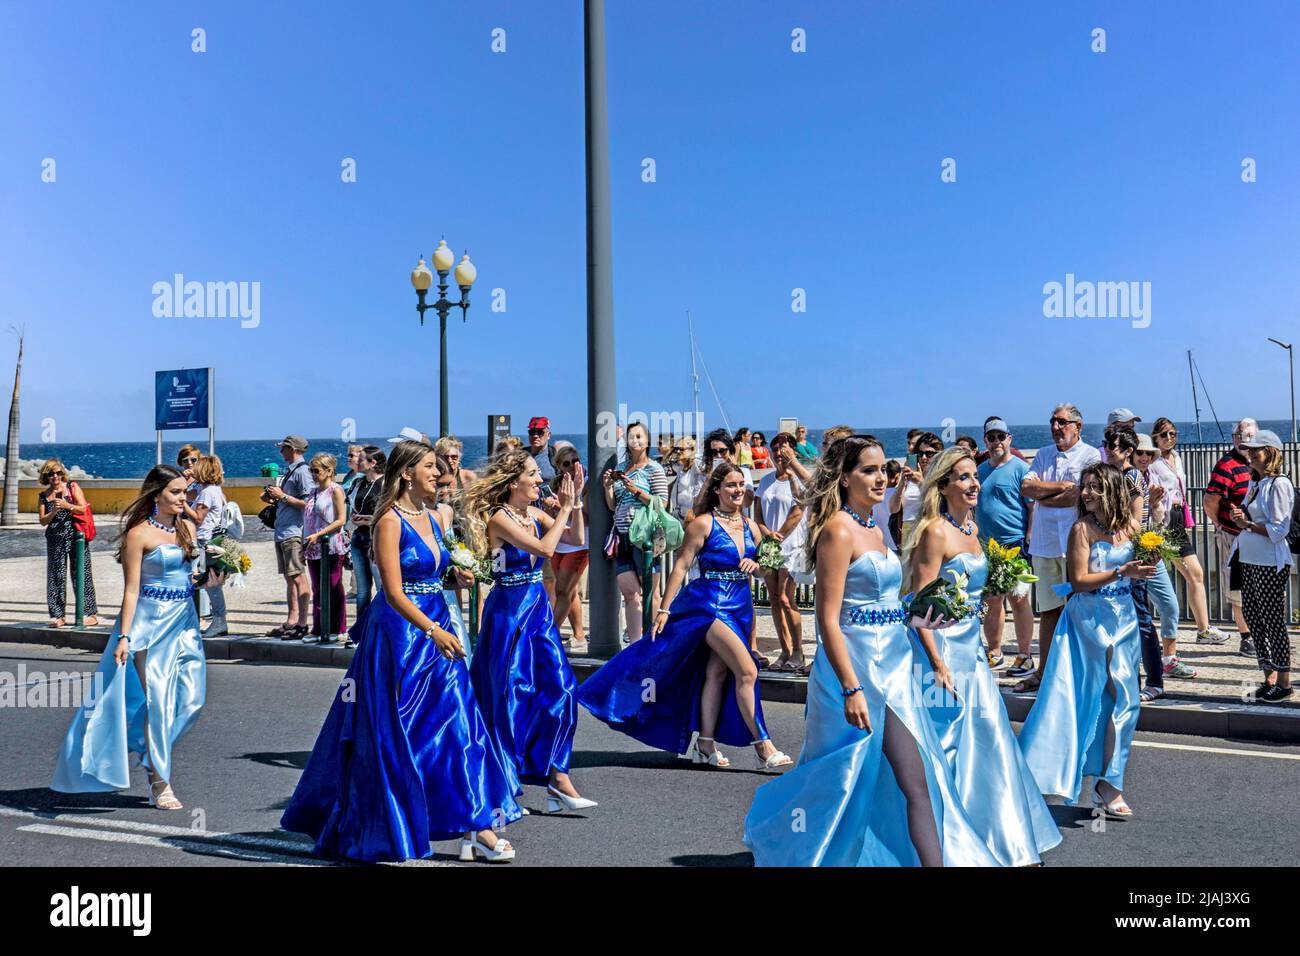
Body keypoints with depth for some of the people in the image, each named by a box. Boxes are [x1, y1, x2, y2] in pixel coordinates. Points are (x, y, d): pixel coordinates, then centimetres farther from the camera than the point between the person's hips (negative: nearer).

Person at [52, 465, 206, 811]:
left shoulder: (187, 527, 10)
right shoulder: (139, 533, -9)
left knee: (192, 700, 2)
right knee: (158, 701, -3)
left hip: (185, 620, 6)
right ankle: (160, 785, 7)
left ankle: (144, 749, 27)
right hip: (151, 622, -6)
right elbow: (131, 589, -10)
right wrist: (124, 636, -15)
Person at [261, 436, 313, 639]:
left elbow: (307, 503, -19)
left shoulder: (302, 471, -11)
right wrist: (274, 499, 11)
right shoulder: (290, 471, 18)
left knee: (298, 578, -9)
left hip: (294, 533, -10)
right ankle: (291, 621, 17)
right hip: (282, 533, 10)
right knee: (289, 579, 12)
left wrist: (283, 496, -14)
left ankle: (302, 624, -8)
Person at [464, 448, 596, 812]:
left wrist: (575, 504, 0)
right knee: (511, 695, 1)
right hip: (509, 610, -7)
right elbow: (545, 548, -26)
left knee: (560, 688, 1)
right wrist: (564, 509, -17)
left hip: (538, 608, 7)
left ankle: (557, 777, 8)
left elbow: (576, 538, 10)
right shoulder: (499, 518, -16)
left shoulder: (534, 513, 6)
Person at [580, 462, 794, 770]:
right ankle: (763, 747, -8)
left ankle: (705, 743, 18)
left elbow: (758, 563, 22)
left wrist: (755, 565, -3)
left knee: (717, 673, 11)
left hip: (740, 606, 7)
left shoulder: (750, 526, 10)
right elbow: (681, 566, -9)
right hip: (709, 603, -7)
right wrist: (664, 609, -13)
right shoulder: (704, 523, -8)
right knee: (747, 671, -14)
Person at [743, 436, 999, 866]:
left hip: (892, 665, 8)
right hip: (860, 668, -8)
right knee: (914, 781, -2)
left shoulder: (873, 530, 13)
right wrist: (851, 688, -23)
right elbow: (828, 619, -18)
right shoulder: (839, 531, -14)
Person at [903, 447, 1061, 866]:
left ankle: (1005, 839, 27)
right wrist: (937, 662, -21)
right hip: (942, 645, -8)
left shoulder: (971, 527, 10)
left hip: (971, 646, 9)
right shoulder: (936, 531, -15)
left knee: (990, 734, 12)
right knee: (946, 741, 0)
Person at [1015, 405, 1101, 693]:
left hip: (1075, 542, -5)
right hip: (1043, 542, 5)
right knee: (1048, 609, 10)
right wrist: (1062, 486, -7)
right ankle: (1043, 672, 15)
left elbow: (1082, 496, -14)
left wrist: (1044, 498, -4)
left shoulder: (1090, 455, -1)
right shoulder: (1043, 455, 16)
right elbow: (1026, 487, 2)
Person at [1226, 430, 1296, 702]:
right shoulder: (1255, 483, 14)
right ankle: (1270, 677, 21)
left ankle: (1284, 682, 8)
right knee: (1251, 614, 10)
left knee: (1274, 621, -2)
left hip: (1270, 563, -9)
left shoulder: (1279, 484, -12)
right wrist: (1241, 519, 1)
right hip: (1249, 560, 9)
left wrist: (1248, 524, -17)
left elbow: (1279, 528, -17)